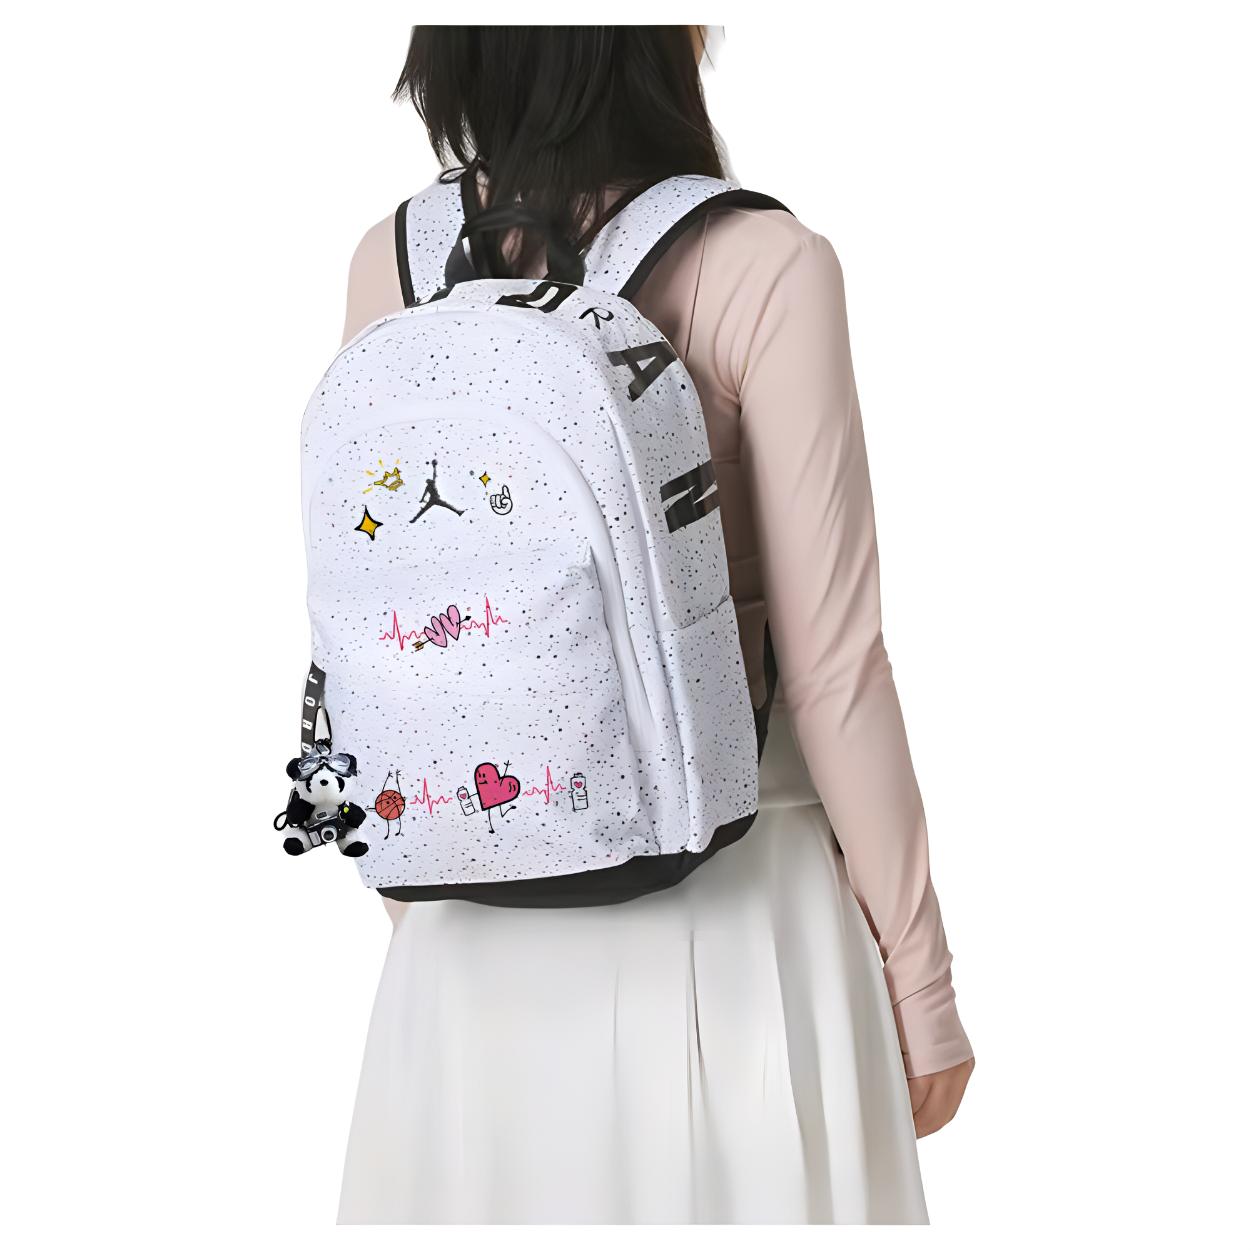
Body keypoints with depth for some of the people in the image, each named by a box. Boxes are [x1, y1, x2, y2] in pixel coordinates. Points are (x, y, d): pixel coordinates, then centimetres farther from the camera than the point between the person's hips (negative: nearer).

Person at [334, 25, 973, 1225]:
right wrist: (919, 978, -2)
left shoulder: (393, 262, -3)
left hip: (477, 932, 4)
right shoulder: (762, 268, -15)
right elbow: (833, 671, -13)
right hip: (728, 914, -3)